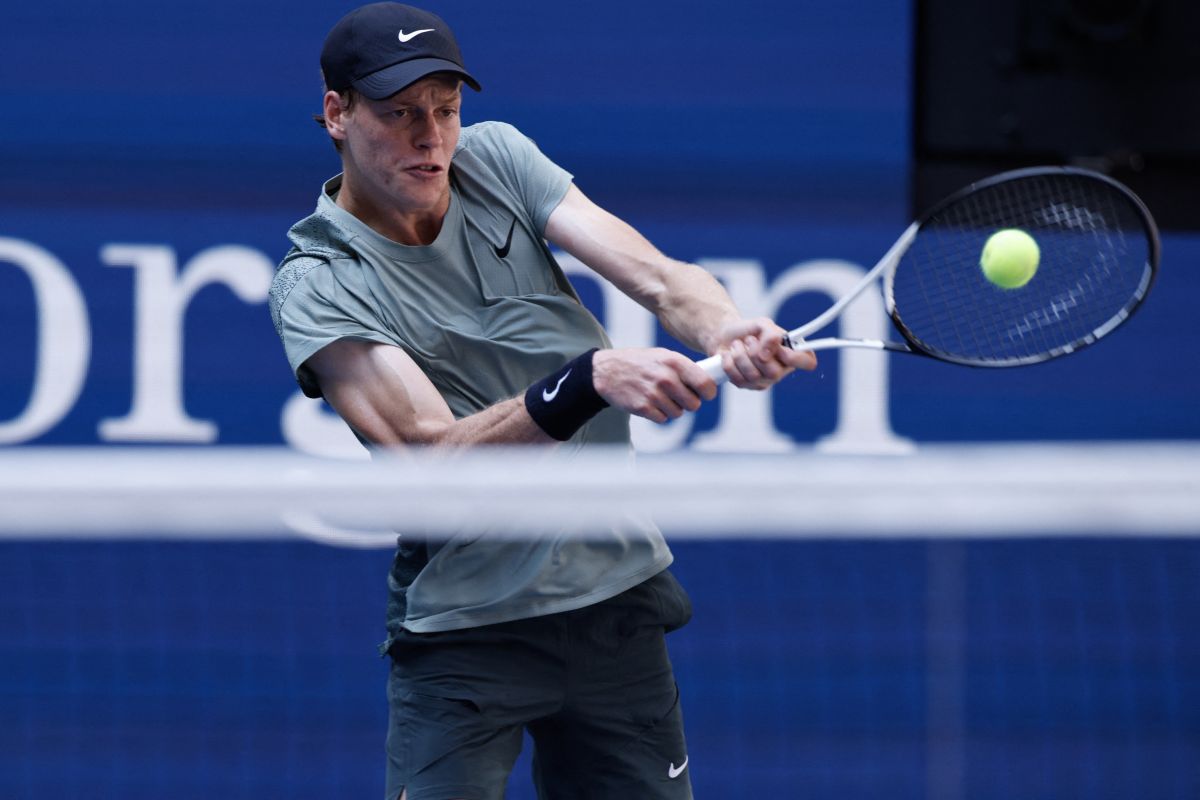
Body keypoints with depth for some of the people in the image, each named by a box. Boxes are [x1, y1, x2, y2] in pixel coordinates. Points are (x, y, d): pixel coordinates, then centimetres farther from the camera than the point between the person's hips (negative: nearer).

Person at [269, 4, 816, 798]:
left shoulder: (495, 158, 0)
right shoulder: (317, 289, -13)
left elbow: (655, 276, -10)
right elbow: (435, 453, -25)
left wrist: (727, 331, -33)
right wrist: (593, 378, -39)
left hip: (620, 598, 4)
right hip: (464, 634, -4)